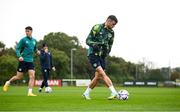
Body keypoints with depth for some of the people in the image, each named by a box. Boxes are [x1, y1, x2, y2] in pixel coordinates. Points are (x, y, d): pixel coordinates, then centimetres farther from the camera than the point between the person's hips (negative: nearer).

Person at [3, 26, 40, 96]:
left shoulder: (34, 40, 10)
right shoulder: (23, 40, -5)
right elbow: (17, 49, -6)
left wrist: (37, 51, 3)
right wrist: (19, 56, -22)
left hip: (30, 61, 4)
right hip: (23, 60, -4)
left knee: (32, 76, -10)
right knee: (19, 77, 3)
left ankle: (30, 92, -7)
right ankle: (8, 83, 29)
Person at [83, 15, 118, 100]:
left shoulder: (111, 33, 9)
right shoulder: (97, 28, -9)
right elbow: (88, 40, -9)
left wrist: (107, 51, -2)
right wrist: (94, 45, -28)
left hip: (102, 56, 7)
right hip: (93, 54, -7)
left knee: (98, 77, 4)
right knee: (102, 74, -17)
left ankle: (86, 93, 20)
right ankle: (114, 92, -25)